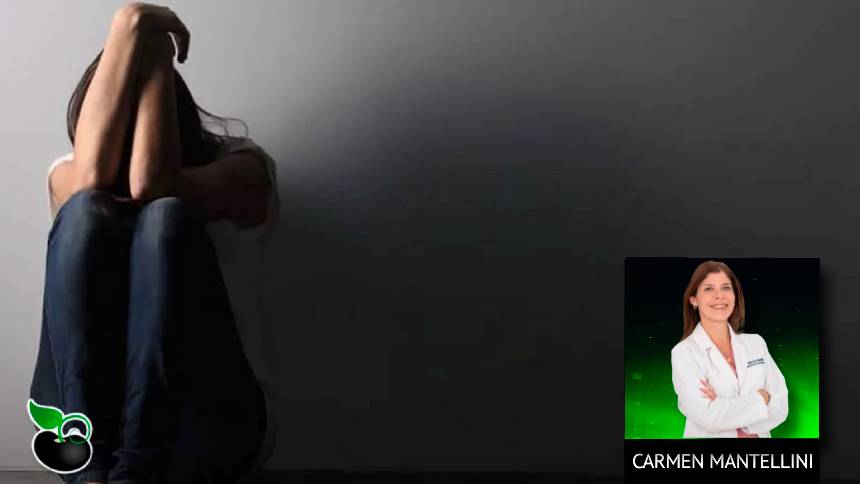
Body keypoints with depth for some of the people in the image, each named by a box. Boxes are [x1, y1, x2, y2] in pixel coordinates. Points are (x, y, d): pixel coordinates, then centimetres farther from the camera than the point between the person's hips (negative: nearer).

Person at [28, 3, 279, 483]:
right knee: (86, 212, -22)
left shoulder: (242, 168, 0)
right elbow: (92, 179, -20)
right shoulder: (65, 176, 6)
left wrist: (156, 48, -12)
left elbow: (148, 185, -22)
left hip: (214, 425, -2)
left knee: (164, 218, -25)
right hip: (86, 415, 2)